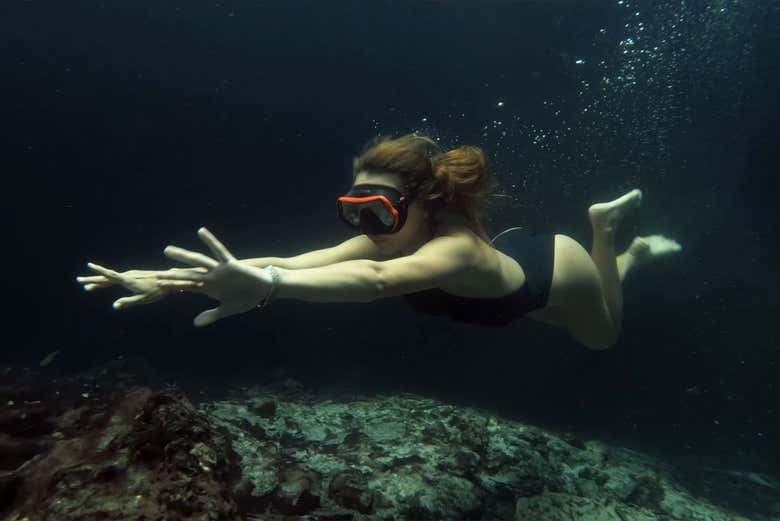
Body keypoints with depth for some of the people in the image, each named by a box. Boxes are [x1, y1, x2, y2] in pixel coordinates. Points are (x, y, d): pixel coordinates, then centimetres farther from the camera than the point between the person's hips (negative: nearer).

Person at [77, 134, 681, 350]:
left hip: (556, 268, -5)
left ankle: (610, 236, 42)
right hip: (515, 251, 5)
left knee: (605, 336, 30)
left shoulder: (456, 248, -49)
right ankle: (603, 227, 50)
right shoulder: (385, 238, -31)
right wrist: (175, 278, -52)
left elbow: (376, 281, -70)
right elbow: (293, 261, -43)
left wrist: (266, 285, -84)